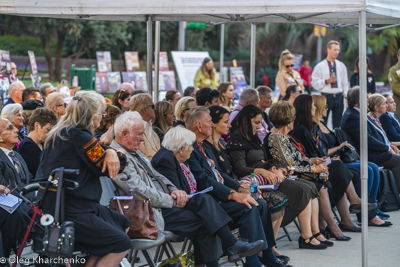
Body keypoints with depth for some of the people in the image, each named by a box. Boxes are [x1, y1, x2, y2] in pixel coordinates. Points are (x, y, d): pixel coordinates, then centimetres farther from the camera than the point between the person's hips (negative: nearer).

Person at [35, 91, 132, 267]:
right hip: (68, 211, -10)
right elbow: (107, 168, -9)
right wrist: (112, 153, 8)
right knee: (122, 243, -12)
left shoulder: (59, 133, 13)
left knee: (123, 224, 19)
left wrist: (111, 152, -8)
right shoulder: (80, 136, -17)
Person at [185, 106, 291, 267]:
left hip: (222, 193, 10)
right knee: (248, 208, -25)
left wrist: (240, 189, 5)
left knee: (261, 204, -1)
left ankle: (267, 254, 3)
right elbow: (203, 180, -22)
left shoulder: (203, 147, 19)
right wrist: (233, 195, -25)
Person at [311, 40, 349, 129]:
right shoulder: (320, 66, 0)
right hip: (326, 97, -3)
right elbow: (314, 83, -4)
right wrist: (326, 81, -16)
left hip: (339, 97, 3)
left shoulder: (341, 66, 11)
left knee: (337, 124, 7)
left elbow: (345, 83, 14)